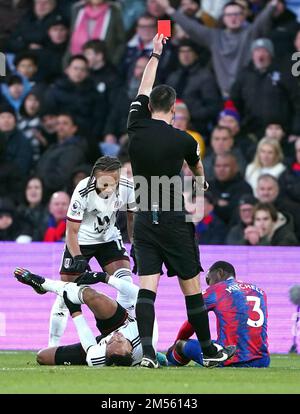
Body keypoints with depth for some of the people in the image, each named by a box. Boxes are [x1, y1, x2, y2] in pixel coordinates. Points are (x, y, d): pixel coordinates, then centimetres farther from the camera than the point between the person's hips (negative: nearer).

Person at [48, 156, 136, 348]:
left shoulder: (127, 188, -23)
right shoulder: (83, 192, -32)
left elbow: (132, 218, -1)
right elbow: (72, 231, -22)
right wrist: (77, 258, -35)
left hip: (109, 238, 3)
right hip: (80, 240, -3)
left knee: (126, 282, -16)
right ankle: (53, 345, 7)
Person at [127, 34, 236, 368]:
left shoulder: (137, 128, -2)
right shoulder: (183, 140, -8)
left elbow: (143, 91, 18)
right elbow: (198, 170, 16)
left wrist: (155, 55, 32)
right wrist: (201, 182, 41)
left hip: (144, 221, 3)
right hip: (174, 221, -3)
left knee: (146, 288, -3)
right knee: (191, 288, 6)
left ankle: (146, 350, -18)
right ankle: (208, 350, 16)